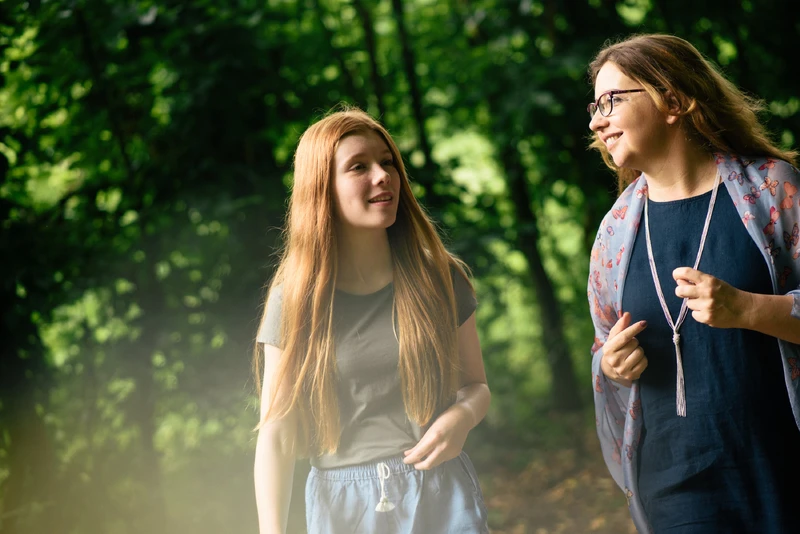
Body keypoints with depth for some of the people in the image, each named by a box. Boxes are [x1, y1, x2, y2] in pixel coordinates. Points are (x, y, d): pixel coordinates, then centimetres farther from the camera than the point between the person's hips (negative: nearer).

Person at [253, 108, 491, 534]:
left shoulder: (440, 280, 1)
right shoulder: (294, 299, -2)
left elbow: (475, 383, 11)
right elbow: (275, 435, -3)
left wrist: (463, 416, -13)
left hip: (440, 496, 1)